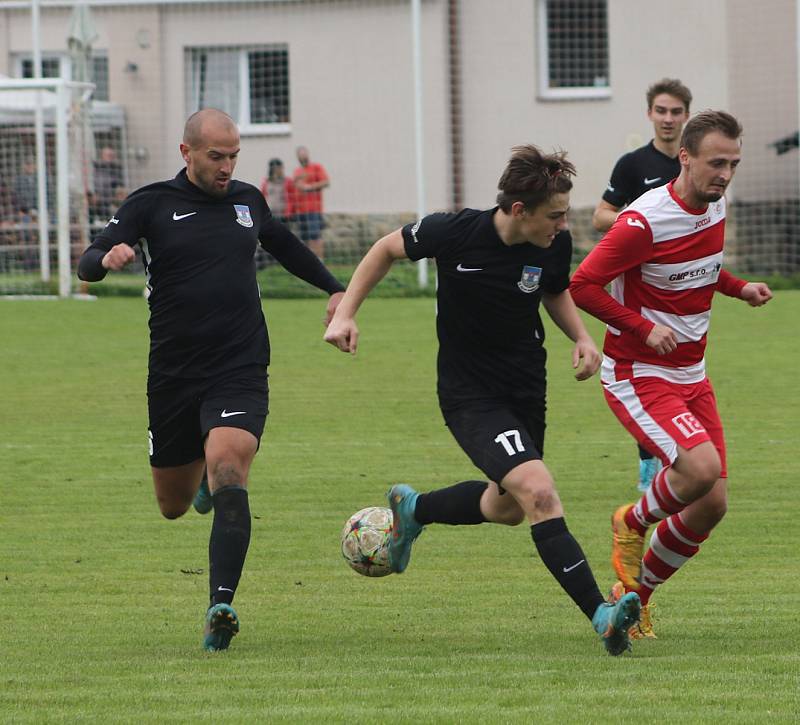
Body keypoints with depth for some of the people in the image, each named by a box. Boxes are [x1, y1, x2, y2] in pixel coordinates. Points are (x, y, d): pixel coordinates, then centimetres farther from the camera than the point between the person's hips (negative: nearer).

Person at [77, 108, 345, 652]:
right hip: (173, 377, 0)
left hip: (240, 373, 0)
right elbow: (88, 263, -8)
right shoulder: (152, 205, -1)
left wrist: (334, 288, 27)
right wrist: (108, 258, -30)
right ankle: (204, 466, 50)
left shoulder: (248, 200, 9)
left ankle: (222, 606, -32)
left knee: (227, 470, -25)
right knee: (173, 505, 11)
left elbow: (285, 246, 31)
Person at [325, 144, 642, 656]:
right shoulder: (457, 232, -21)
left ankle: (413, 510, 48)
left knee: (507, 508, 20)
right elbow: (389, 249, -2)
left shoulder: (556, 244, -9)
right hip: (470, 395, -6)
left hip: (527, 387, 6)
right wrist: (346, 313, -6)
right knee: (539, 493, -23)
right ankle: (600, 614, -25)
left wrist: (581, 337, -5)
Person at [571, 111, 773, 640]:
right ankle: (633, 524, 3)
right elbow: (581, 285, -18)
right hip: (637, 376, -8)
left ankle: (633, 595, 21)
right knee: (702, 467, -29)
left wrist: (740, 288, 6)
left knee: (712, 505, 2)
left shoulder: (716, 206, 4)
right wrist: (645, 328, -23)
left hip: (691, 376, 8)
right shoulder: (645, 223, -21)